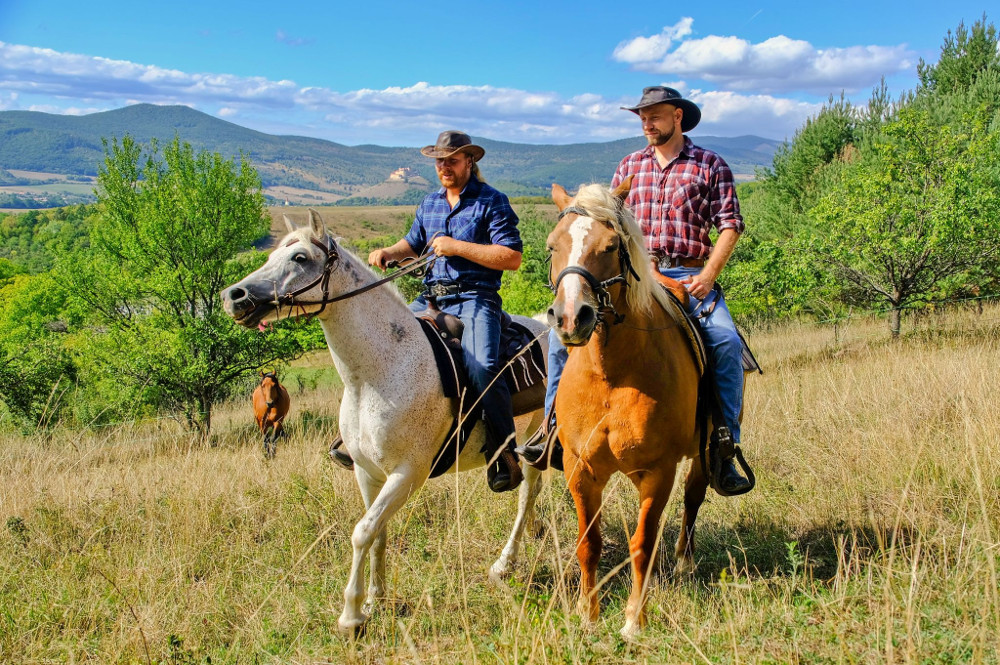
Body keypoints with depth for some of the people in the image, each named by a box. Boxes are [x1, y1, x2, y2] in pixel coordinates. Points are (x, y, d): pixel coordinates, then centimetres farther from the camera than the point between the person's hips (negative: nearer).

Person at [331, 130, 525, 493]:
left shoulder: (492, 202, -4)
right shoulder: (429, 203, 17)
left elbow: (512, 258, -12)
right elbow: (413, 244, 30)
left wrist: (456, 246, -15)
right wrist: (388, 253, 7)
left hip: (474, 299, -7)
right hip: (429, 300, 7)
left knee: (481, 368, -30)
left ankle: (504, 456, -20)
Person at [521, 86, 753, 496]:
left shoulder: (710, 165, 6)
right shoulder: (630, 166, 16)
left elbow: (730, 225, 2)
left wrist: (708, 275, -11)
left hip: (688, 275, -3)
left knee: (727, 341, -28)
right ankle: (553, 427, -5)